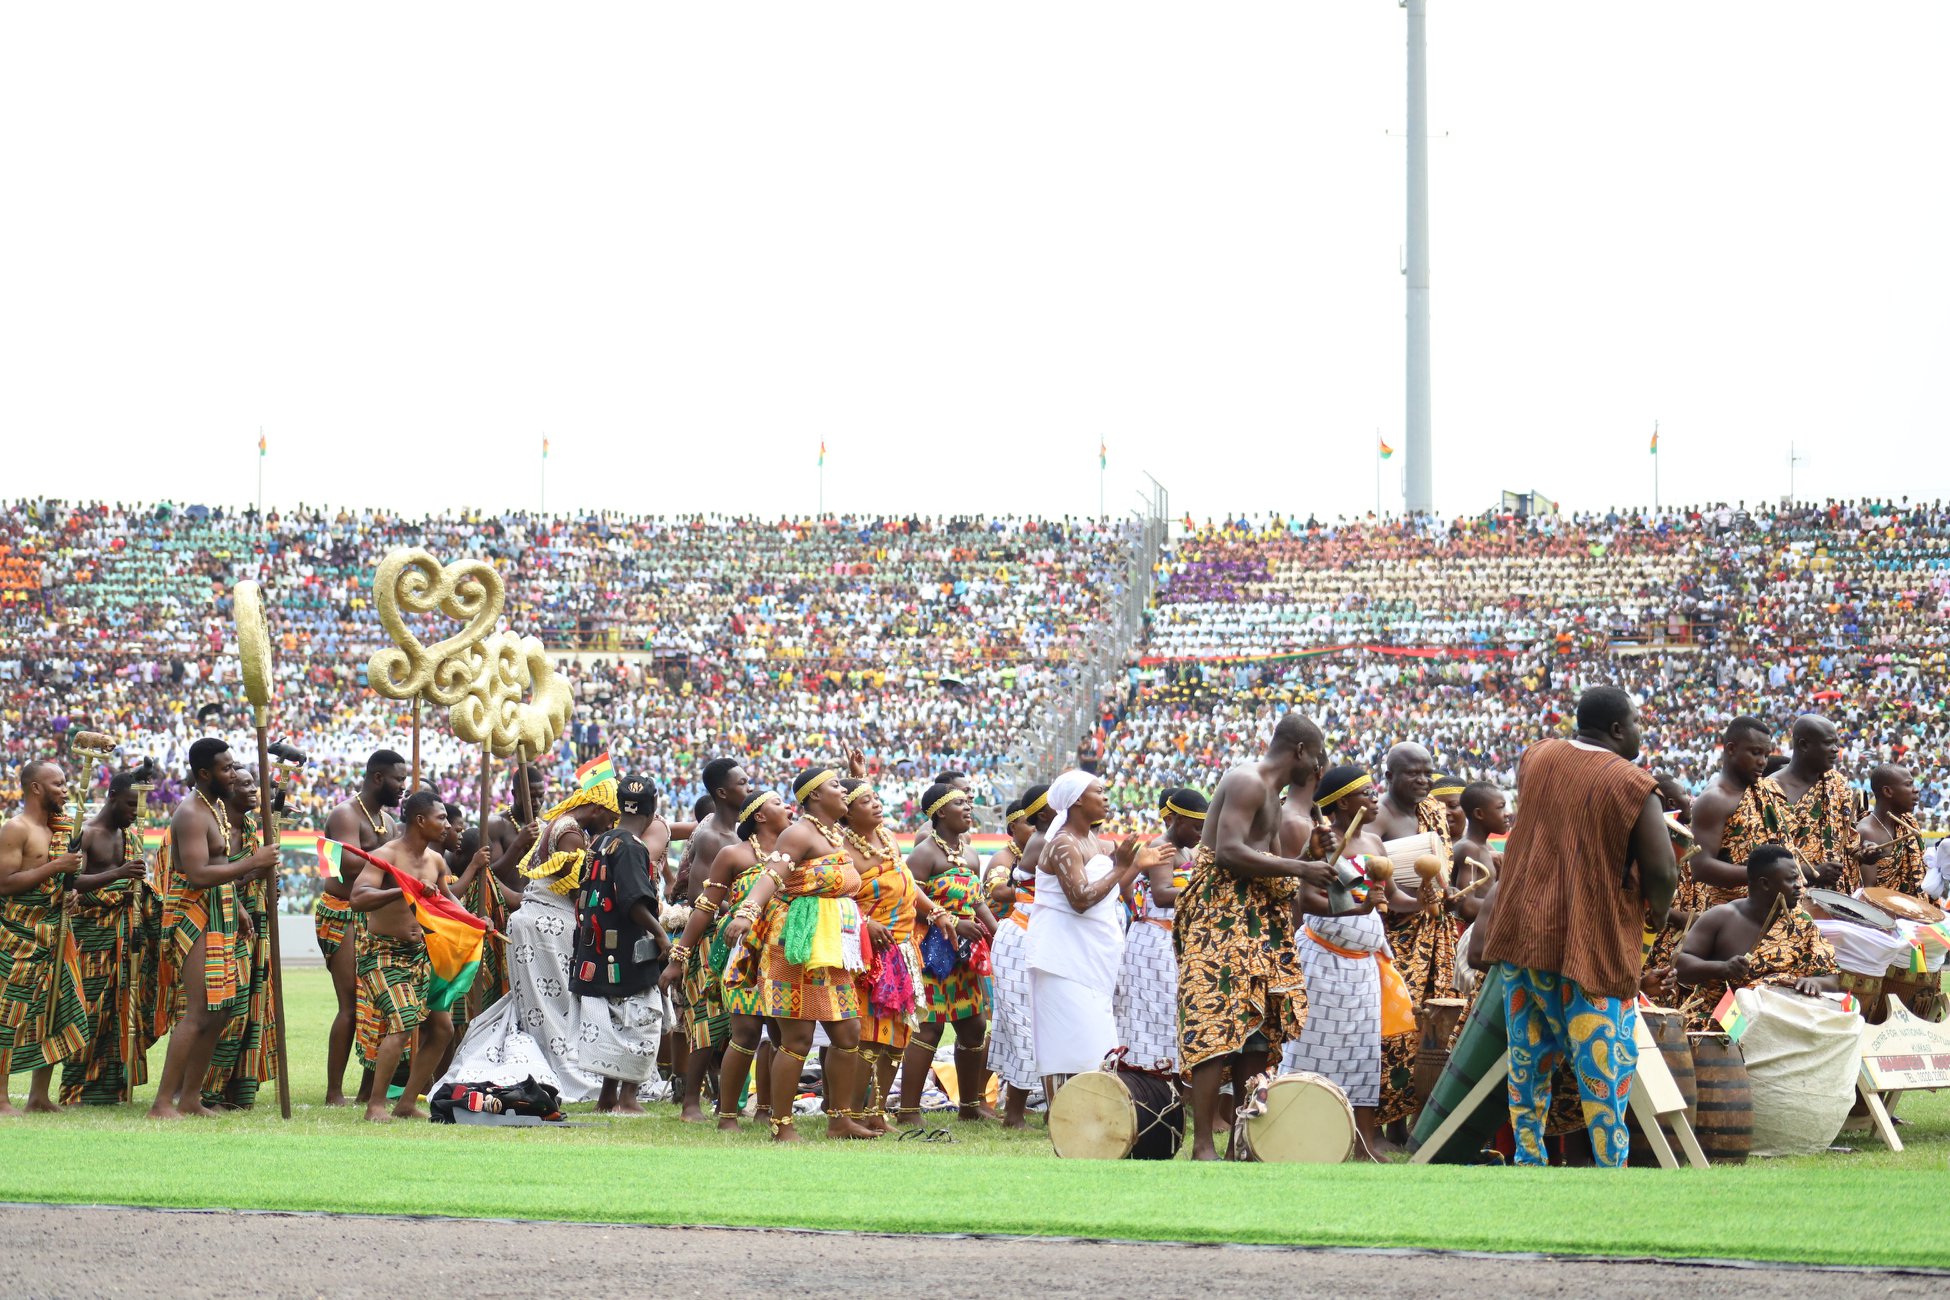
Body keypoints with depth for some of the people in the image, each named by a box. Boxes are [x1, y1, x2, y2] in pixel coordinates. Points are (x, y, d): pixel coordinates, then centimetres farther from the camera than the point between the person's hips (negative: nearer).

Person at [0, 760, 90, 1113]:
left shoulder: (58, 830, 15)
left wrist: (69, 890, 6)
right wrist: (54, 868, -21)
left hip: (53, 936, 8)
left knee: (57, 1011, 7)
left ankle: (39, 1095, 13)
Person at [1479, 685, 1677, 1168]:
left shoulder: (1535, 758, 5)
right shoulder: (1631, 785, -12)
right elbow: (1663, 872, -16)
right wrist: (1656, 913, 3)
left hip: (1522, 927, 6)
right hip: (1590, 944, -5)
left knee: (1529, 1056, 14)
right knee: (1605, 1062, -1)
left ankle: (1528, 1158, 19)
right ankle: (1610, 1164, -3)